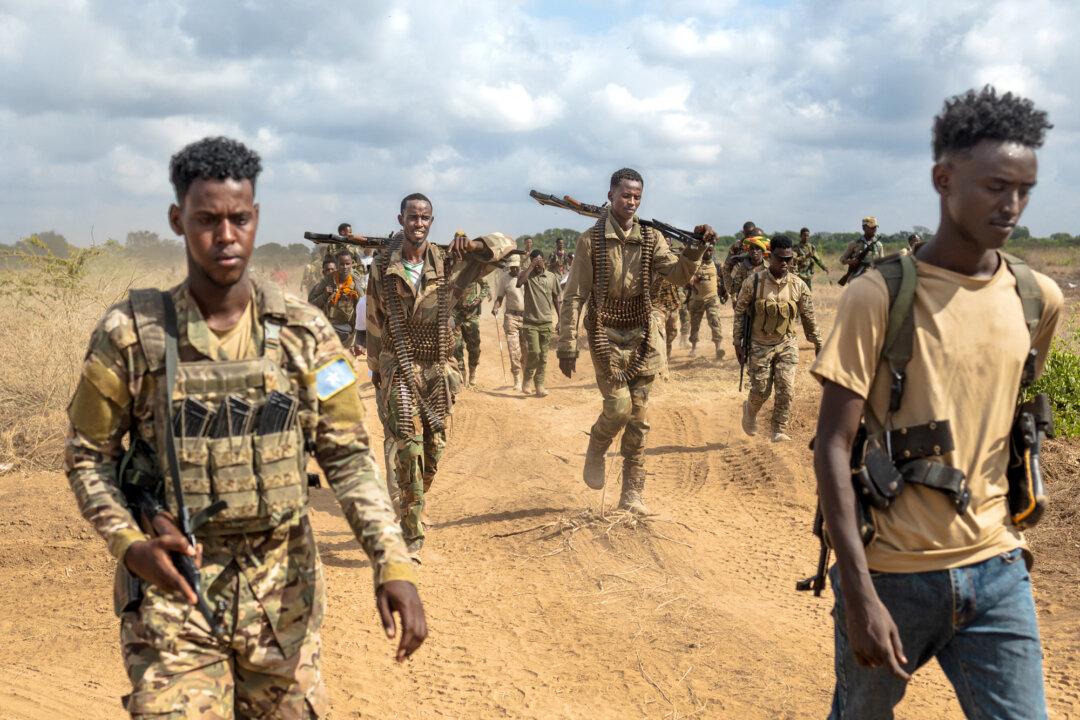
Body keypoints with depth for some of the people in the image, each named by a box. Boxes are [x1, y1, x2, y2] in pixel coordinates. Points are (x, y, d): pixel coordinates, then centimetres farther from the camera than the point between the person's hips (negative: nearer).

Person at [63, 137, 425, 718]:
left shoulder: (303, 332, -3)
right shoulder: (132, 333, -6)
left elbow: (346, 454, -2)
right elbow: (88, 454, 3)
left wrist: (393, 562, -14)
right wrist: (129, 544, -14)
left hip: (284, 592, 2)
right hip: (172, 588, -2)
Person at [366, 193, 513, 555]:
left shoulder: (449, 263, -2)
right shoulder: (382, 266, -2)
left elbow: (506, 244, 0)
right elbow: (375, 322, 7)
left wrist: (473, 245, -20)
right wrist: (375, 370, 13)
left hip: (439, 369, 3)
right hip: (398, 369, -2)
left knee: (433, 450, 10)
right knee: (407, 447, -14)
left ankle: (412, 508, 36)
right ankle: (411, 536, -9)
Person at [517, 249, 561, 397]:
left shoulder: (552, 277, 6)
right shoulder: (527, 275, 0)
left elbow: (556, 299, 12)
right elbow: (519, 283, -24)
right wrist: (531, 266, -20)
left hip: (546, 322, 2)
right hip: (530, 322, -2)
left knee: (543, 356, 3)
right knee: (533, 353, -13)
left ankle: (539, 386, 10)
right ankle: (526, 380, 8)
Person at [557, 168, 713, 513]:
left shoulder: (651, 239, 2)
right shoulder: (591, 240, -7)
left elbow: (679, 275, -7)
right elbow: (573, 297, -6)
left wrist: (694, 251, -27)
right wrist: (567, 346, -10)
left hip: (642, 336, 3)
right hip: (606, 335, -3)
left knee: (638, 418, 4)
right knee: (619, 406, -14)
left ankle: (632, 495, 13)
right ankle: (596, 449, 20)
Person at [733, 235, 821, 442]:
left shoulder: (798, 285, -4)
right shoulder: (754, 282, -11)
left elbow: (808, 316, 7)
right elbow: (740, 312, -4)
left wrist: (817, 343, 11)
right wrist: (738, 343, -5)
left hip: (786, 344, 2)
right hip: (760, 345, -2)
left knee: (786, 390, -7)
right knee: (761, 390, 3)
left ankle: (779, 431, 6)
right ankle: (749, 410, 37)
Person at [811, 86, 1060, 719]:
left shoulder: (1039, 300, 3)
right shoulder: (880, 296, -12)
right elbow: (833, 447, -14)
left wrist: (1011, 535, 17)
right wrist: (859, 594, -19)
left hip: (997, 571, 4)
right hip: (892, 574, -3)